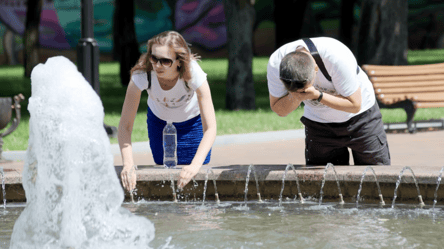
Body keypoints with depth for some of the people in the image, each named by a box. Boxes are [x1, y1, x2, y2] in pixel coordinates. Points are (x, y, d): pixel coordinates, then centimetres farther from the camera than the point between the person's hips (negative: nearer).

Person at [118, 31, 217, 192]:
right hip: (159, 120, 1)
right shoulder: (141, 76, -37)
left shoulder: (194, 75, -40)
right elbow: (125, 126, -31)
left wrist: (195, 165, -53)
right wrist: (128, 164, -46)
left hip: (192, 121, -1)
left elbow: (210, 128, -39)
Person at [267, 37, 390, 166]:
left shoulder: (337, 57, -36)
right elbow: (279, 110, -12)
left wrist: (317, 96, -38)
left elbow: (355, 105, -25)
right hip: (318, 122, 2)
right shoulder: (275, 64, -25)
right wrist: (295, 97, -34)